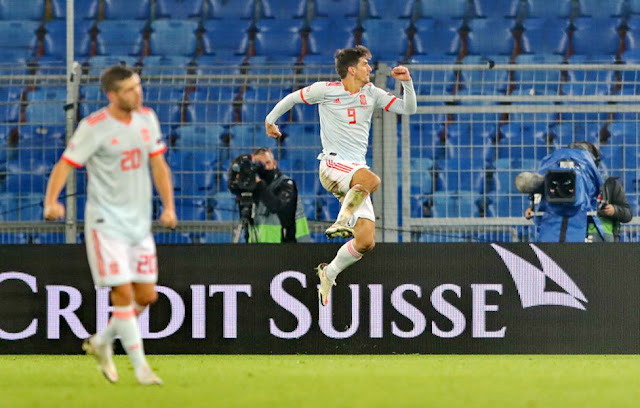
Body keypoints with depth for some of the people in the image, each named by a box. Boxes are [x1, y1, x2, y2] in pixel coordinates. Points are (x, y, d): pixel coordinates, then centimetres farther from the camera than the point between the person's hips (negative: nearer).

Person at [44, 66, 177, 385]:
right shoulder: (94, 127, -12)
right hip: (107, 221, -6)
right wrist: (52, 201, -32)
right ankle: (140, 365, -3)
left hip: (139, 222, 6)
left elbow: (158, 164, 13)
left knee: (146, 295, 7)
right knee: (123, 292, -10)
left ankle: (102, 342, 28)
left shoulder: (147, 118, 6)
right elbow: (65, 164, -16)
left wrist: (168, 206, 2)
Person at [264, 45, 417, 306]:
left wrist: (407, 82, -2)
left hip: (357, 171, 5)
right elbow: (293, 98, 17)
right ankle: (341, 222, -28)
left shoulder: (371, 93, 13)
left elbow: (408, 109, 13)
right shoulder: (326, 90, 1)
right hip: (332, 165, -5)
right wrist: (270, 119, 28)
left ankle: (329, 273, 16)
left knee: (366, 242, -4)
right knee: (371, 180, -40)